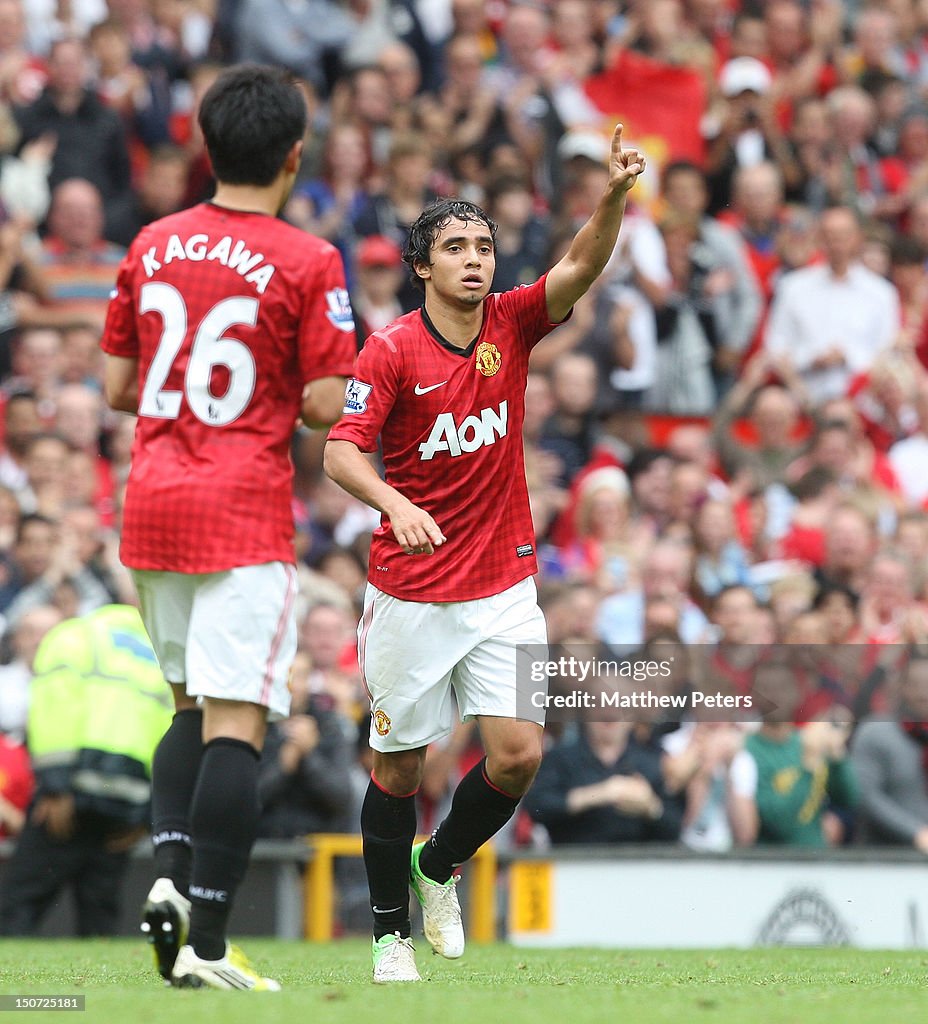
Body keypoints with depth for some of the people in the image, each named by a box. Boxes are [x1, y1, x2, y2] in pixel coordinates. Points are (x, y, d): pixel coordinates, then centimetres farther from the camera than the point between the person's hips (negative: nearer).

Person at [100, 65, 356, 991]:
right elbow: (325, 405, -11)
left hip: (151, 506, 6)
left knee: (192, 704, 20)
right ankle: (205, 944, -10)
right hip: (243, 514, -5)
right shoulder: (307, 262, -8)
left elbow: (117, 388, 11)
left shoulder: (152, 246, 7)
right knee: (233, 724, -6)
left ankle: (168, 871, 0)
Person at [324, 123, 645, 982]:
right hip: (411, 595, -3)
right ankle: (390, 928, 24)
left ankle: (438, 868, 19)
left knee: (519, 752, -9)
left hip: (503, 587, 3)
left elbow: (582, 268, -15)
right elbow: (342, 450, -17)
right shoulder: (391, 350, -10)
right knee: (399, 764, 6)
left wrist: (616, 194, -33)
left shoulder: (512, 324, 0)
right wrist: (395, 504, -37)